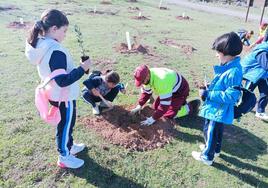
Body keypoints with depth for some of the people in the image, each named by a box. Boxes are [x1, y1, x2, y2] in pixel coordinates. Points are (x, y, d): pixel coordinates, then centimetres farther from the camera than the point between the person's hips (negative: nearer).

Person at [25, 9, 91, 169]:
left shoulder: (40, 45, -1)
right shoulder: (56, 51, -30)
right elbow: (63, 80, -32)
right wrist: (82, 68, -25)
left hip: (53, 94, 9)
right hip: (64, 97, -9)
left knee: (64, 124, 26)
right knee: (65, 126, 11)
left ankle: (69, 146, 47)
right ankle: (64, 157, 30)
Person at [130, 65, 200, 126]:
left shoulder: (161, 81, -41)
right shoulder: (147, 77, -16)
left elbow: (165, 104, -36)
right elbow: (146, 92, 2)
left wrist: (153, 118, -32)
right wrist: (139, 106, -9)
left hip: (180, 90, -8)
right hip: (170, 89, 8)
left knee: (169, 115, -12)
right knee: (156, 107, 7)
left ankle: (192, 106, 5)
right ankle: (175, 101, 25)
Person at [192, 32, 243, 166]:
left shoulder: (234, 72, -31)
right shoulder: (228, 66, 0)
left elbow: (230, 96, -31)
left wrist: (207, 94, -27)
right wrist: (210, 88, 3)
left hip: (218, 111, -9)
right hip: (218, 110, 9)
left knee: (210, 132, 9)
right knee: (217, 131, 27)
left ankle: (207, 157, 29)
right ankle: (215, 149, 49)